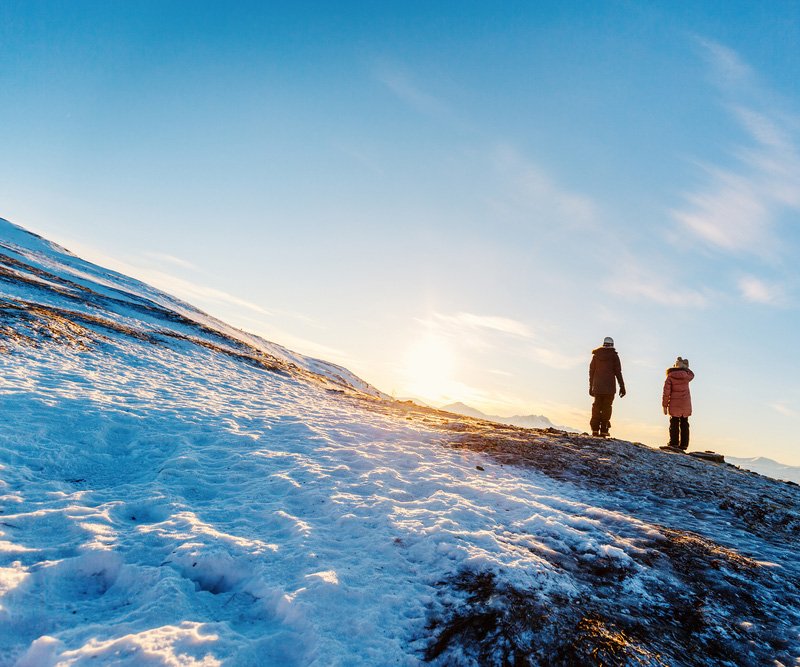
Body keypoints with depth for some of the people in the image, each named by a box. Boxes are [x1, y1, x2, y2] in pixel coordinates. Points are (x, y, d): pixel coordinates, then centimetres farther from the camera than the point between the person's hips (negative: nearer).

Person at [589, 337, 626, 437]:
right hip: (609, 387, -2)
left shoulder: (596, 355, 10)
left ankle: (595, 429, 1)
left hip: (597, 387, 3)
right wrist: (622, 387, 3)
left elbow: (591, 371, 12)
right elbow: (618, 372, -2)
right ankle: (603, 430, -2)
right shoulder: (614, 356, 1)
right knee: (606, 408, 1)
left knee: (596, 407, 9)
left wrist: (591, 387, 18)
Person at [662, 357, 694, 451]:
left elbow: (666, 391, -9)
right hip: (686, 404, 2)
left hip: (674, 404, -2)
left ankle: (674, 443, -1)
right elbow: (692, 375, 25)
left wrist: (664, 405, -3)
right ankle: (684, 444, 9)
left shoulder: (670, 377, -9)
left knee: (674, 424, 3)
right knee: (684, 424, 9)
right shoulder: (687, 376, -3)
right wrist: (685, 368, 14)